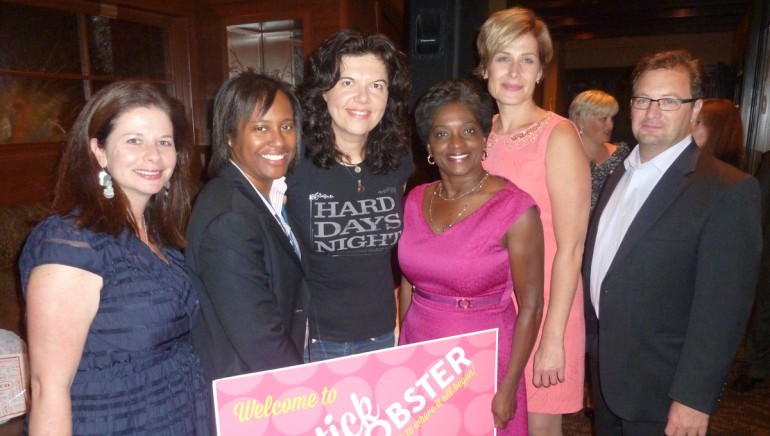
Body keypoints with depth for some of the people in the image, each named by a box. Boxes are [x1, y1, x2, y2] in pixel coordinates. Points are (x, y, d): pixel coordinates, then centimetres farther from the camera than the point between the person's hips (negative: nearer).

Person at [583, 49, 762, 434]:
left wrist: (694, 398, -19)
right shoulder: (619, 174, 6)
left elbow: (722, 309, -18)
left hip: (661, 392, -6)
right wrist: (586, 339, 11)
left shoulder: (728, 191, -16)